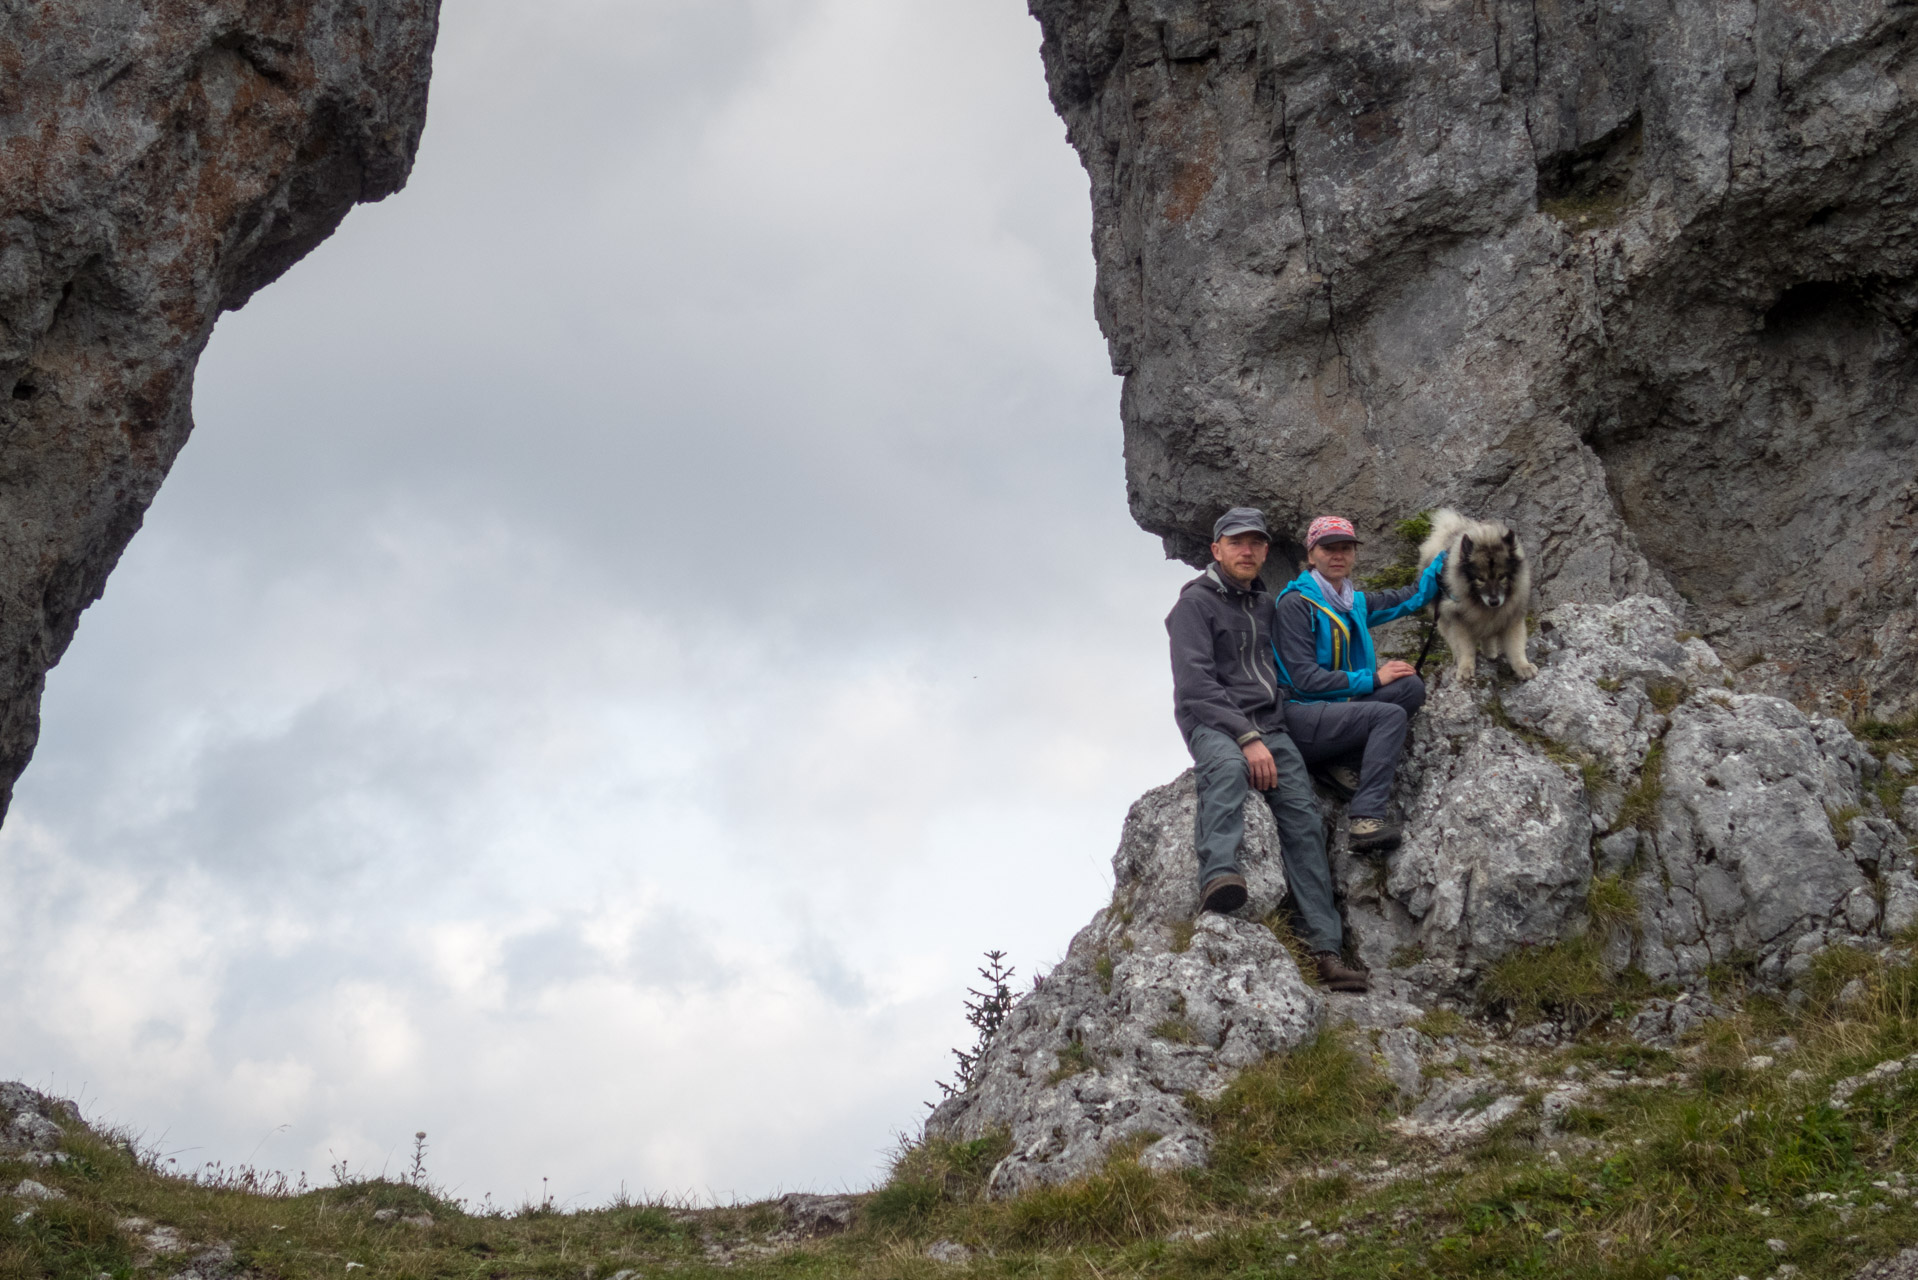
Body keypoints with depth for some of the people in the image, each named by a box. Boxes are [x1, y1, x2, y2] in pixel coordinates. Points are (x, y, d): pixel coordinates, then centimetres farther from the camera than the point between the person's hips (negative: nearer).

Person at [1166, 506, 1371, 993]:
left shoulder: (1266, 605, 21)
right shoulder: (1196, 602, -1)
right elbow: (1195, 684, -11)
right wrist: (1247, 738, -19)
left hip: (1268, 725, 6)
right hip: (1211, 721, -6)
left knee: (1304, 821, -14)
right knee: (1226, 766, -40)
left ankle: (1324, 948, -19)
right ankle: (1219, 876, -60)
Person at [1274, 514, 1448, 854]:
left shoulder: (1356, 603, 14)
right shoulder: (1296, 603, -8)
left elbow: (1413, 597, 27)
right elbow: (1305, 678, -15)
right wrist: (1373, 679, -14)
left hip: (1340, 709, 8)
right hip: (1301, 716, -8)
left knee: (1411, 686, -10)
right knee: (1390, 715, -25)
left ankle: (1340, 761, -17)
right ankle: (1368, 819, -37)